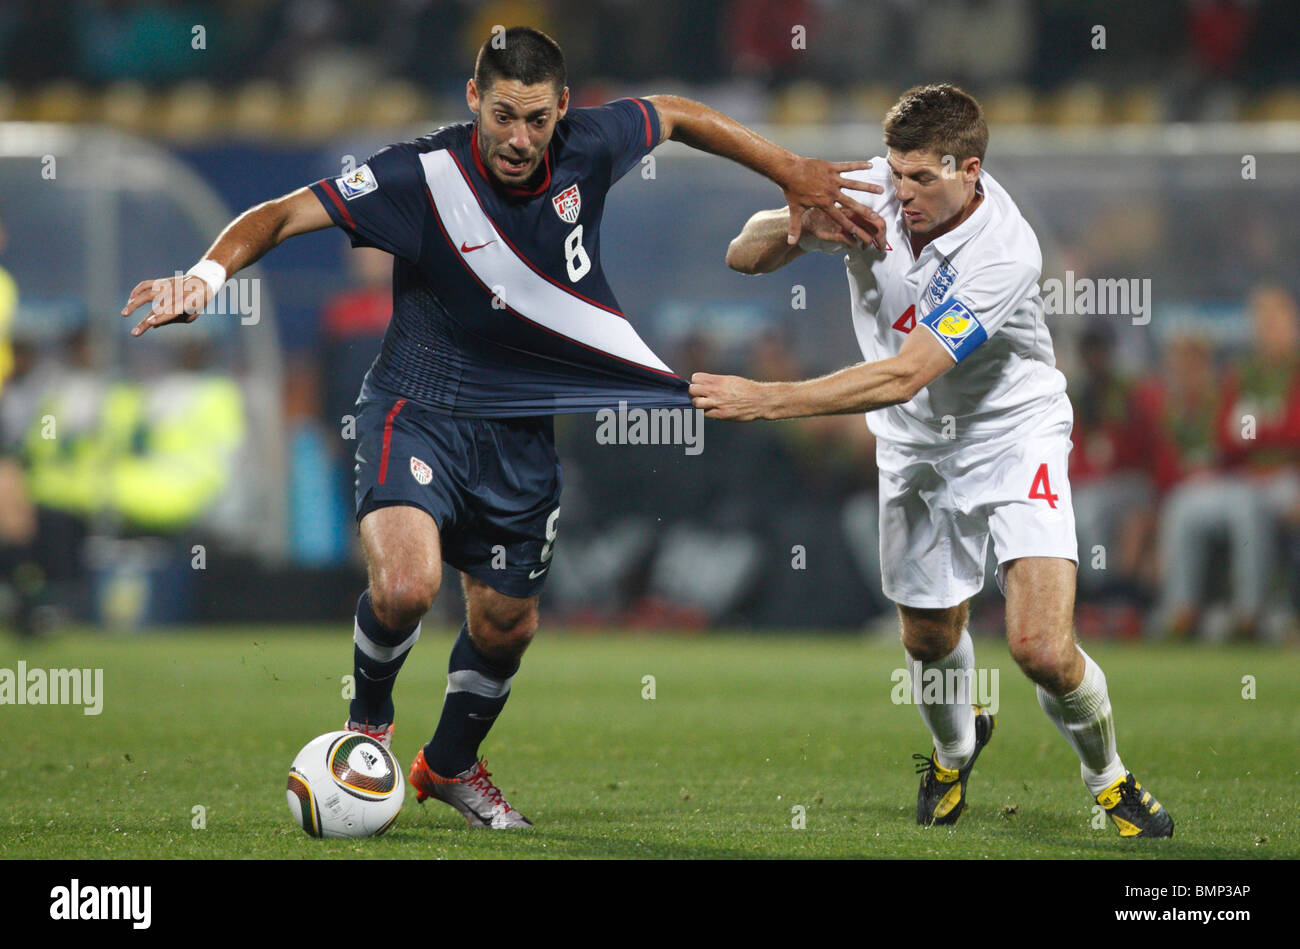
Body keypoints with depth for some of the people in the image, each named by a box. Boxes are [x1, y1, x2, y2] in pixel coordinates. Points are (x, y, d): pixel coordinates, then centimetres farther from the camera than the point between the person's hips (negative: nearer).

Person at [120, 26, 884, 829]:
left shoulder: (587, 151, -11)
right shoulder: (422, 176, -22)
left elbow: (676, 116, 10)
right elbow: (283, 215, -22)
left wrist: (795, 174, 13)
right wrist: (207, 275, -39)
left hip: (523, 429, 4)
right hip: (421, 410, -4)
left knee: (507, 625, 14)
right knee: (405, 586, -28)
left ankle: (452, 764, 45)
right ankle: (368, 721, 5)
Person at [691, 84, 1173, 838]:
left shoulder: (1004, 252, -32)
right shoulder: (871, 192, -15)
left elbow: (902, 376, -36)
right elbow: (744, 255, -9)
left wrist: (761, 399, -37)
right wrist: (804, 228, -32)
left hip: (1012, 435, -5)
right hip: (914, 447, 5)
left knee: (1042, 648, -18)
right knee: (930, 638, 15)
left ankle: (1110, 780, 10)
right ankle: (955, 748, 49)